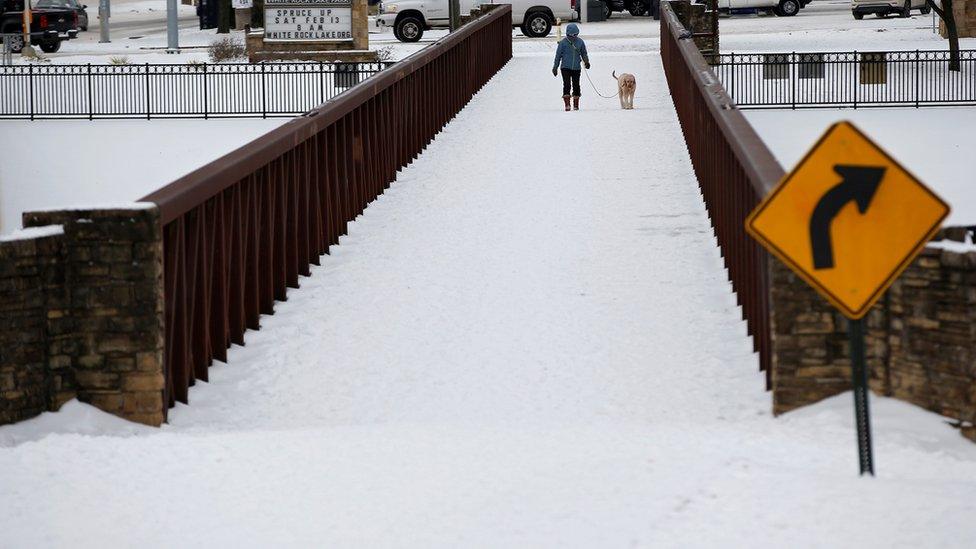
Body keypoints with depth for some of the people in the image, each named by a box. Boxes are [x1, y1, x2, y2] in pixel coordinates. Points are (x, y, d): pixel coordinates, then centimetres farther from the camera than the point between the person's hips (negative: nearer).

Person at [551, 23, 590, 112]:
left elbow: (584, 53, 16)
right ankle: (567, 104, -15)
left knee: (576, 86, 6)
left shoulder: (580, 42, 3)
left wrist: (586, 61, -3)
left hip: (576, 68, 3)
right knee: (566, 84, -14)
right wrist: (555, 67, 5)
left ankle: (576, 105, 17)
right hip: (565, 67, -3)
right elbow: (558, 55, 2)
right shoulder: (563, 42, -5)